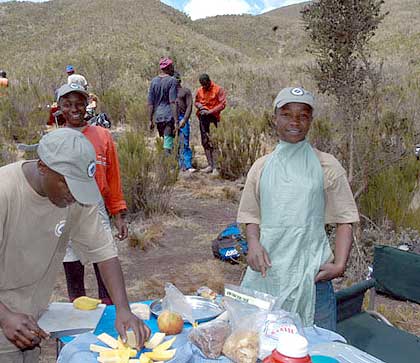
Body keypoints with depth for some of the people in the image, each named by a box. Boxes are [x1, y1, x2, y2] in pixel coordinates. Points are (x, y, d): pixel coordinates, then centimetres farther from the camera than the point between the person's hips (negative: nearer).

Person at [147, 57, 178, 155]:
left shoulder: (154, 81, 10)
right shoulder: (172, 81, -7)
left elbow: (150, 103, 10)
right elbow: (173, 102, -15)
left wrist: (150, 120, 15)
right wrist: (176, 121, -14)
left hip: (158, 117, 6)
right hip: (169, 116, -6)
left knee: (165, 142, 17)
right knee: (168, 146, -5)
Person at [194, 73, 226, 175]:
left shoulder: (218, 90, -5)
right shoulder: (200, 90, 10)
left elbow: (222, 104, -10)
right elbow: (196, 101, 23)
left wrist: (210, 111, -16)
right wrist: (199, 105, -1)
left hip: (213, 117, -6)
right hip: (203, 118, 6)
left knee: (213, 142, -10)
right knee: (205, 142, 8)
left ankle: (214, 166, -7)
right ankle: (210, 165, 16)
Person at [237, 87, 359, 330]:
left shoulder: (327, 167, 1)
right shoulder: (261, 167, 8)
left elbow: (345, 221, 1)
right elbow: (251, 217, 11)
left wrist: (339, 265, -12)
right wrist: (253, 244, -9)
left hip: (312, 273, -2)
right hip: (268, 270, 2)